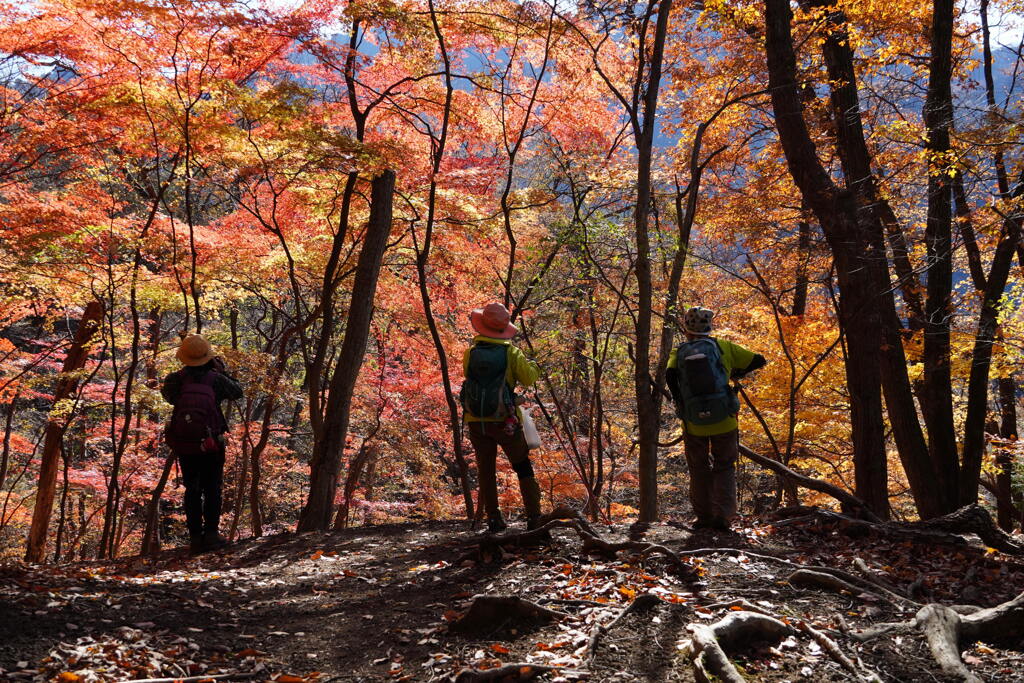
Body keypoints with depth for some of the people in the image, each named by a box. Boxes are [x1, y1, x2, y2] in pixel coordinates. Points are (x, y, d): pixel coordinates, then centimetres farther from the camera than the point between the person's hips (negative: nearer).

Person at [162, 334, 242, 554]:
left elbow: (167, 394, 13)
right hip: (212, 445, -2)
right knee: (212, 489, 8)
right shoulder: (215, 379, -11)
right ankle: (211, 533, 1)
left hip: (183, 446, 2)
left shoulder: (175, 380, -8)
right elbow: (238, 391, 5)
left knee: (192, 490, 10)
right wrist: (222, 370, 12)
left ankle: (195, 538, 9)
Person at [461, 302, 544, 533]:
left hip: (476, 421, 2)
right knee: (523, 468, 9)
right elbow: (529, 379, -1)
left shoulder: (470, 353, 0)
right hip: (504, 420, -2)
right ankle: (534, 518, 6)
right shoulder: (511, 353, -6)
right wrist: (532, 365, 19)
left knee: (486, 471, 11)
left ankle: (494, 520, 12)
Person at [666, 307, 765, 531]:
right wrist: (737, 373, 19)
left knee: (699, 471, 17)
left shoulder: (679, 352, 2)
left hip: (694, 423, 1)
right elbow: (758, 360, 3)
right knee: (725, 469, 12)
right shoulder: (721, 346, 1)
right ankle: (722, 517, 1)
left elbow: (670, 375, -18)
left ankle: (704, 517, 19)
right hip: (724, 421, -1)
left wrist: (679, 402, -4)